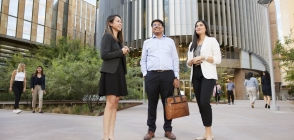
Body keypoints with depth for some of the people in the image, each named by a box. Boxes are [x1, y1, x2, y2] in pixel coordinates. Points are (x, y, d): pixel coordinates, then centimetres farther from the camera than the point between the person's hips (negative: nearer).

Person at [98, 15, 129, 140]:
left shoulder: (118, 39, 21)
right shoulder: (107, 36, -2)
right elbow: (104, 54, -15)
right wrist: (121, 52, -9)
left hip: (119, 72, 8)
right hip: (110, 72, -8)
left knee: (115, 103, 3)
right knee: (110, 103, -11)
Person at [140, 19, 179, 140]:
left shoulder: (170, 41, 15)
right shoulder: (147, 42, 17)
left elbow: (175, 60, 9)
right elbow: (143, 60, 14)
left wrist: (176, 77, 1)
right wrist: (145, 74, 1)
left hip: (168, 75, 0)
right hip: (151, 75, 1)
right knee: (152, 104, 4)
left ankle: (168, 130, 15)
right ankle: (151, 130, 13)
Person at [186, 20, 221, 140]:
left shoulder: (212, 40, 5)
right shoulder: (192, 44, 20)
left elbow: (218, 59, -3)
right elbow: (188, 63, 18)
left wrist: (203, 57, -13)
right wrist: (192, 60, -4)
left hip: (208, 75, -5)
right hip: (195, 76, 6)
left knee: (204, 102, -18)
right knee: (200, 104, 3)